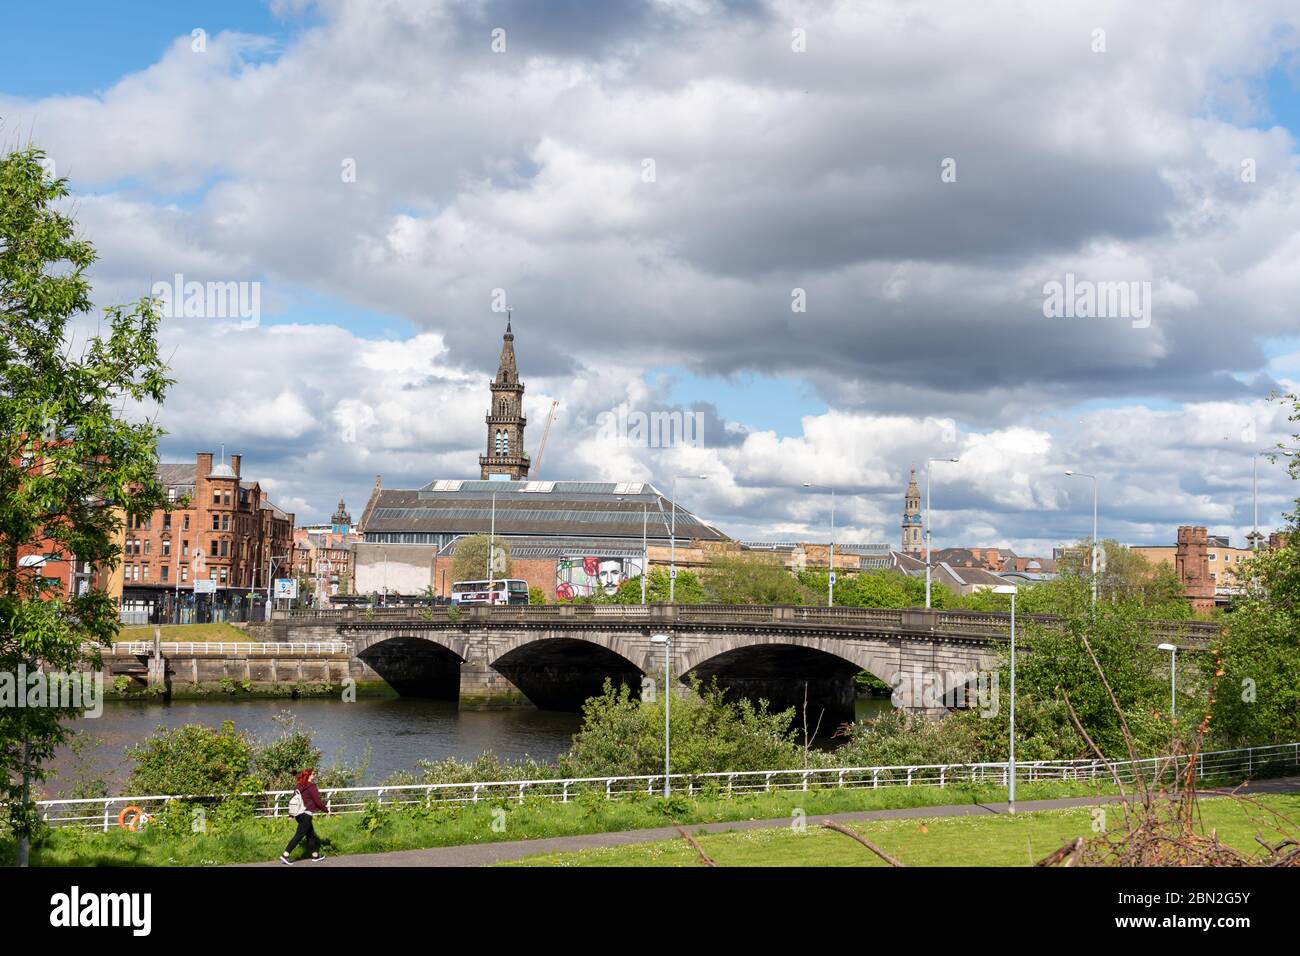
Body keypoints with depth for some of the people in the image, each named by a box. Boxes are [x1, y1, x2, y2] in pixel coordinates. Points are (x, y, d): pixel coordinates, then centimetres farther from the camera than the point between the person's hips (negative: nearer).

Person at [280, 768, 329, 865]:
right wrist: (326, 810, 2)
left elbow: (292, 799, 11)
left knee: (311, 834, 18)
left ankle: (315, 855, 26)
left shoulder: (299, 787, 8)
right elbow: (318, 801, -12)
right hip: (306, 814, -8)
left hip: (298, 814, 8)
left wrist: (291, 814, 17)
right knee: (299, 835, -6)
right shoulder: (311, 786, -13)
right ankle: (285, 855, -11)